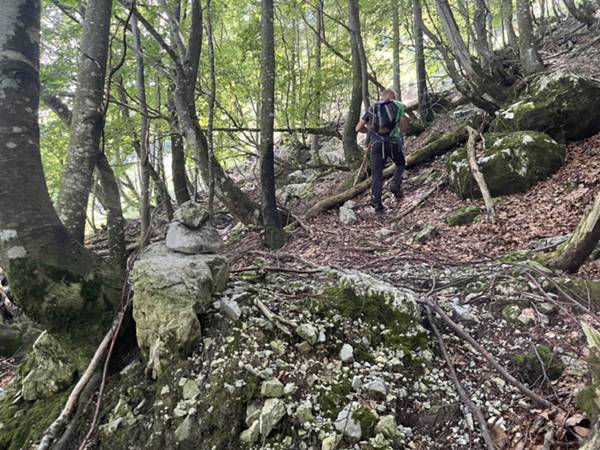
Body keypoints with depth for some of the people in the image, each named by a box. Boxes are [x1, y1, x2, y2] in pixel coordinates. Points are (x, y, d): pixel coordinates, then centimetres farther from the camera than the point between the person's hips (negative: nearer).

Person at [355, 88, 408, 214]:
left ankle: (376, 204, -3)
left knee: (377, 175, 3)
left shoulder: (371, 108, 16)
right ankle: (395, 184, 2)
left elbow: (358, 128, 17)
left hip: (376, 143, 1)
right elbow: (404, 128, 3)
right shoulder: (397, 106, 10)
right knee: (401, 164, 25)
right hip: (393, 142, -1)